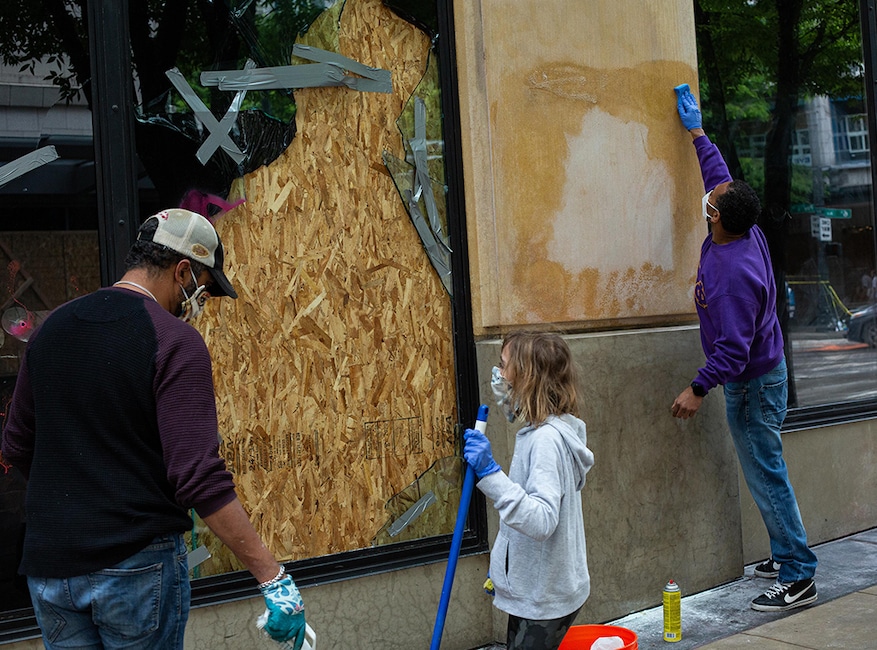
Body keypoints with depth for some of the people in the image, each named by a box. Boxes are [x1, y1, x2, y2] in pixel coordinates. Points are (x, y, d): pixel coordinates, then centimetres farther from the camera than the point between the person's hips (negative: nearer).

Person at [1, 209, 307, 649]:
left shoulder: (52, 329, 6)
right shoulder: (174, 340, -15)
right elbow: (199, 477, -23)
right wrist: (272, 578, -21)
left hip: (48, 565, 6)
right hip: (137, 564, -5)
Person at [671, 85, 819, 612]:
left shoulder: (734, 273, -31)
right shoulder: (745, 230, -4)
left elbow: (734, 347, -30)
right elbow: (721, 175, 15)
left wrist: (699, 389, -23)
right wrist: (697, 133, 24)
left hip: (753, 384, -10)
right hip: (758, 375, 10)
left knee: (766, 474, -4)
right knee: (764, 471, 17)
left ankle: (799, 578, 3)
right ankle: (788, 555, 28)